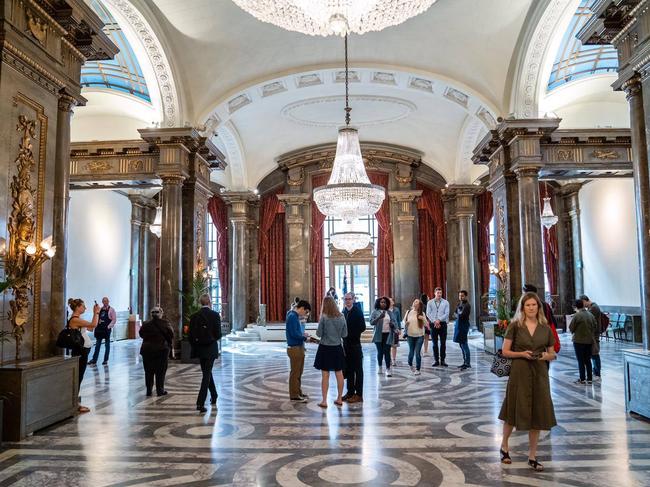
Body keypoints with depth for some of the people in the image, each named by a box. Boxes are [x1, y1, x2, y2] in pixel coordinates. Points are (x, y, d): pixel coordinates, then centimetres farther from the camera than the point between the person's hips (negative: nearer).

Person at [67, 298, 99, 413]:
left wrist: (95, 313, 14)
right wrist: (96, 312, -9)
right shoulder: (75, 319, -17)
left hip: (83, 351, 10)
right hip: (80, 351, -10)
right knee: (78, 377, -3)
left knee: (79, 377, 12)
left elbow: (90, 327, 19)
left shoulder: (78, 319, 13)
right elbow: (93, 324, -22)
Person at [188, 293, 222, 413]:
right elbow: (218, 334, -11)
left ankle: (214, 397, 32)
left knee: (207, 372, 20)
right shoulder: (215, 315, -10)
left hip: (199, 348, 3)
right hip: (211, 348, -3)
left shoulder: (194, 316, -2)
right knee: (207, 374, 0)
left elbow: (191, 335, -1)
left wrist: (195, 346, 14)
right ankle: (200, 403, -9)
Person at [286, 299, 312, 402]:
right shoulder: (292, 316, -18)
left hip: (299, 347, 10)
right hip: (294, 348, -10)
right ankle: (294, 396, 6)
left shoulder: (295, 316, 12)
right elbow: (294, 334, -23)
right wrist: (304, 336, -9)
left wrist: (303, 334, 1)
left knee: (299, 372, 18)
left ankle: (298, 392, 28)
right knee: (295, 372, -1)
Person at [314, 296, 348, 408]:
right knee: (339, 374, 13)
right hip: (337, 348, 4)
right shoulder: (341, 317, -2)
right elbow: (344, 334, 3)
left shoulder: (324, 317, -14)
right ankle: (339, 399, 22)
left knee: (325, 375, 2)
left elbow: (319, 334, -10)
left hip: (325, 348, -3)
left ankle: (324, 401, 4)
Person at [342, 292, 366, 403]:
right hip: (346, 344, 6)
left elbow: (362, 327, -12)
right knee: (348, 369, 12)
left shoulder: (357, 312, -8)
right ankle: (350, 392, 21)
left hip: (355, 344, -6)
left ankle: (359, 395, 5)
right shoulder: (344, 311, 9)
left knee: (358, 370, 1)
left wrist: (352, 334, -14)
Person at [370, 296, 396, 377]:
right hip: (379, 335, -1)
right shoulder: (375, 312, 1)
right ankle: (380, 367, 24)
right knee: (380, 351, 6)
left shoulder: (389, 313, 11)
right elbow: (371, 322, -10)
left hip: (387, 335, 1)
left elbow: (393, 321, 18)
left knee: (387, 352, -5)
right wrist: (379, 317, -25)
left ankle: (388, 369, -2)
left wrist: (392, 324, -6)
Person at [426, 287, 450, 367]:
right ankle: (436, 360, 10)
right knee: (435, 343, 4)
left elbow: (446, 313, -4)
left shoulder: (445, 302, 4)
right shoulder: (430, 302, 6)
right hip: (433, 324, 1)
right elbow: (428, 314, 0)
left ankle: (442, 360, 7)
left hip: (442, 324, 0)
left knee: (443, 343, 1)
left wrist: (439, 320, -14)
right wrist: (435, 321, -10)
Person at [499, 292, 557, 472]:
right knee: (515, 410, 8)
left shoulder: (545, 328, 4)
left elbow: (553, 354, 11)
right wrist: (522, 354, -18)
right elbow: (505, 351, -3)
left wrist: (546, 356, -10)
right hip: (519, 372, -3)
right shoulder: (515, 326, -4)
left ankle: (532, 457, 19)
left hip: (539, 373, 3)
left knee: (537, 415, 5)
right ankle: (504, 446, 31)